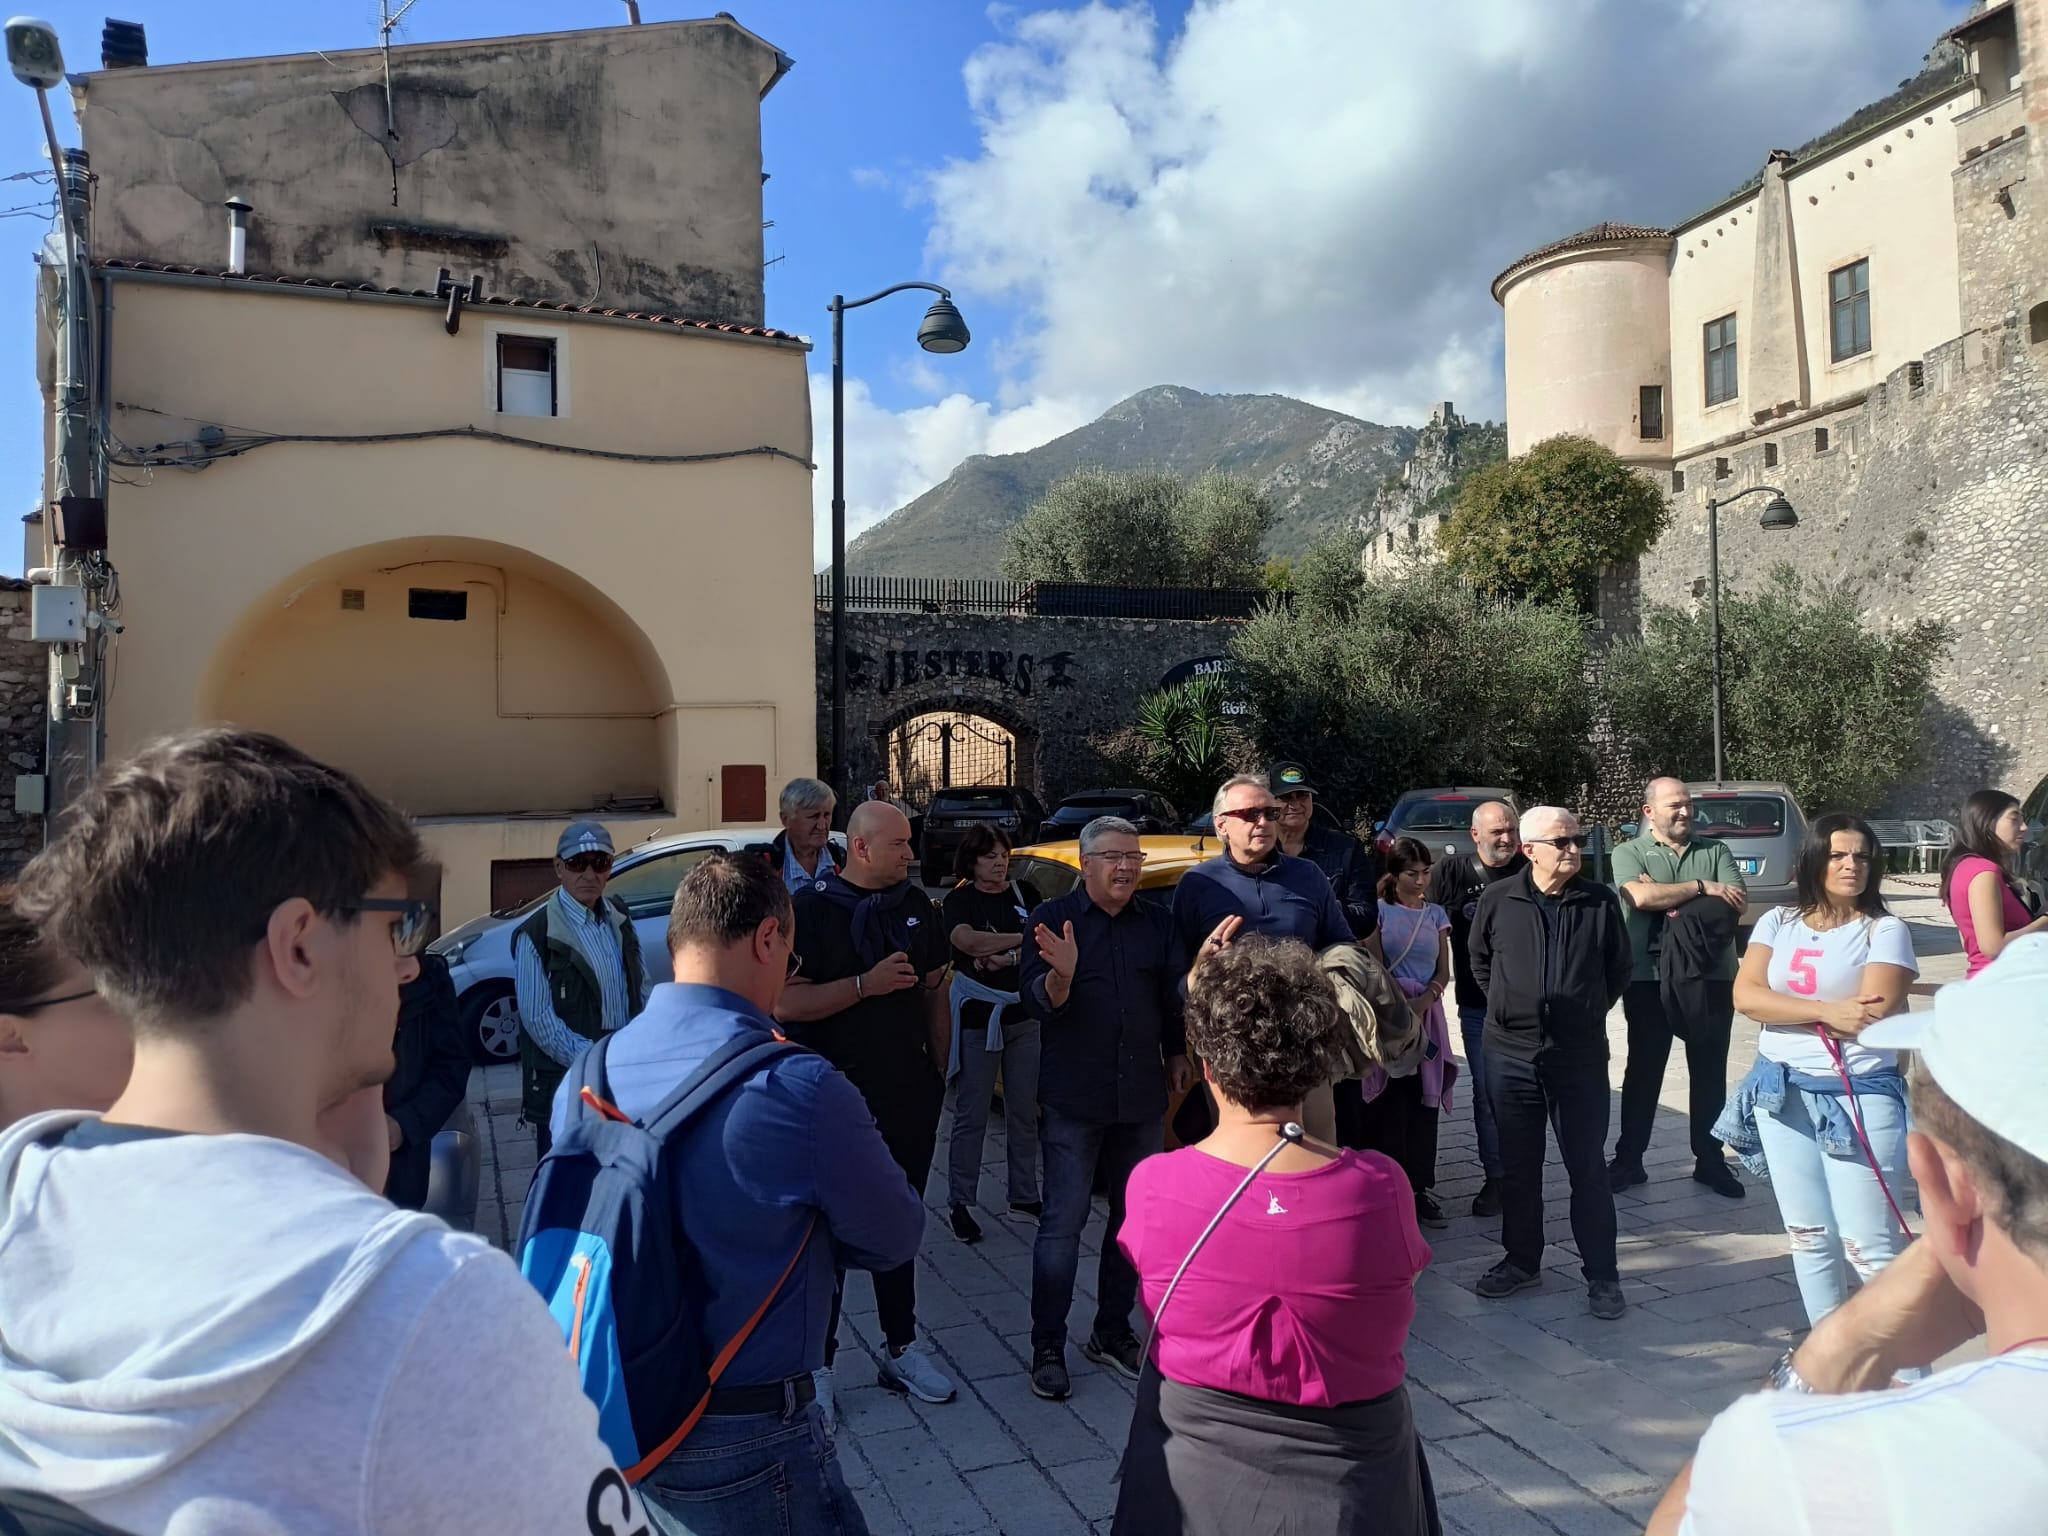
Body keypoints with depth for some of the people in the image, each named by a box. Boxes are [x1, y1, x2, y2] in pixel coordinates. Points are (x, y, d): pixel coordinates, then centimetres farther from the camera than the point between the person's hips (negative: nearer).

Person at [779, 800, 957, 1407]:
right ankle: (817, 1364, 19)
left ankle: (902, 1349, 31)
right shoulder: (811, 908, -11)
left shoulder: (917, 907, 6)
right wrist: (867, 984, -23)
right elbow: (785, 1003, -18)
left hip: (910, 1099, 5)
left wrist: (938, 1072, 10)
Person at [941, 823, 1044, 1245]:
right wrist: (1023, 939, -17)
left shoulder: (1024, 892, 7)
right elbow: (968, 941, -23)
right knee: (972, 1116, 1)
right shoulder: (959, 899, -4)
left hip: (1024, 1016, 4)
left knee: (1025, 1111, 11)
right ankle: (960, 1203, 10)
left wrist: (1002, 955, -18)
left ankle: (1025, 1194, 23)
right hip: (976, 1017, -4)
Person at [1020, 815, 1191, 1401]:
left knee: (1134, 1218, 13)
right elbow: (1038, 1001, -14)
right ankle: (1047, 1348, 9)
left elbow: (1175, 996, 14)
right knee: (1063, 1223, -2)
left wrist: (1178, 1053, 8)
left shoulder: (1157, 923, 6)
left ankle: (1112, 1333, 28)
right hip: (1074, 1099, -4)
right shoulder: (1053, 917, -6)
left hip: (1142, 1095, 5)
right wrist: (1061, 974, -33)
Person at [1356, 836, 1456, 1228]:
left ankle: (1419, 1188, 9)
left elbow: (1443, 972, 9)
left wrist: (1423, 1001, -9)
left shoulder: (1436, 915, 14)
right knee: (1390, 1104, -6)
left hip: (1427, 1012, 4)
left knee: (1424, 1103, 2)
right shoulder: (1380, 911, 3)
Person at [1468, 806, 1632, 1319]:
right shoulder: (1498, 899, -3)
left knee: (1588, 1167, 5)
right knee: (1517, 1165, 12)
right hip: (1511, 1054, 1)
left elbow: (1618, 969, 11)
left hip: (1580, 1055, -1)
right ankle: (1521, 1260, 28)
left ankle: (1601, 1273, 18)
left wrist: (1588, 1012, 11)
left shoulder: (1600, 902, -2)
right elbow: (1479, 962, 13)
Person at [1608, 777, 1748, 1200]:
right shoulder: (1629, 853, 3)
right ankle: (1628, 1160, 14)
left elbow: (1738, 902, -3)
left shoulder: (1716, 851, 11)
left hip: (1711, 975, 2)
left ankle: (1710, 1161, 20)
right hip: (1649, 977, -2)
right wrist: (1703, 888, -11)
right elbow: (1640, 897, -16)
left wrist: (1680, 913, -13)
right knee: (1643, 1070, 6)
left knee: (1710, 1072, 9)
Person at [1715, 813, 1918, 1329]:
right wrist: (1829, 1012, -17)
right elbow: (1745, 995, -7)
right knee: (1808, 1234, 13)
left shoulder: (1885, 930, -5)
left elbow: (1873, 1015, -16)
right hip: (1782, 1093, 4)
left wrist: (1788, 1009, -6)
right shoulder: (1778, 922, 5)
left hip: (1858, 1096, -4)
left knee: (1868, 1245, -4)